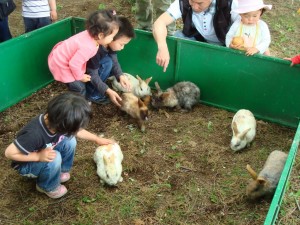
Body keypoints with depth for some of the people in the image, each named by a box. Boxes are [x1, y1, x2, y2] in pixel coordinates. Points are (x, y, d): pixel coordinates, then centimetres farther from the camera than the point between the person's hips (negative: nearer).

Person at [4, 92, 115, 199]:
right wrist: (38, 156, -34)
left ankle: (60, 171, 10)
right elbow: (9, 153, -30)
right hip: (26, 164, -6)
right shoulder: (34, 135, -43)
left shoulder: (54, 120, -22)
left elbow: (75, 131, 0)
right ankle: (48, 187, -3)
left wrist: (97, 139, 4)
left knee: (70, 141, -12)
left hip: (45, 151, 6)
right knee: (54, 158, -32)